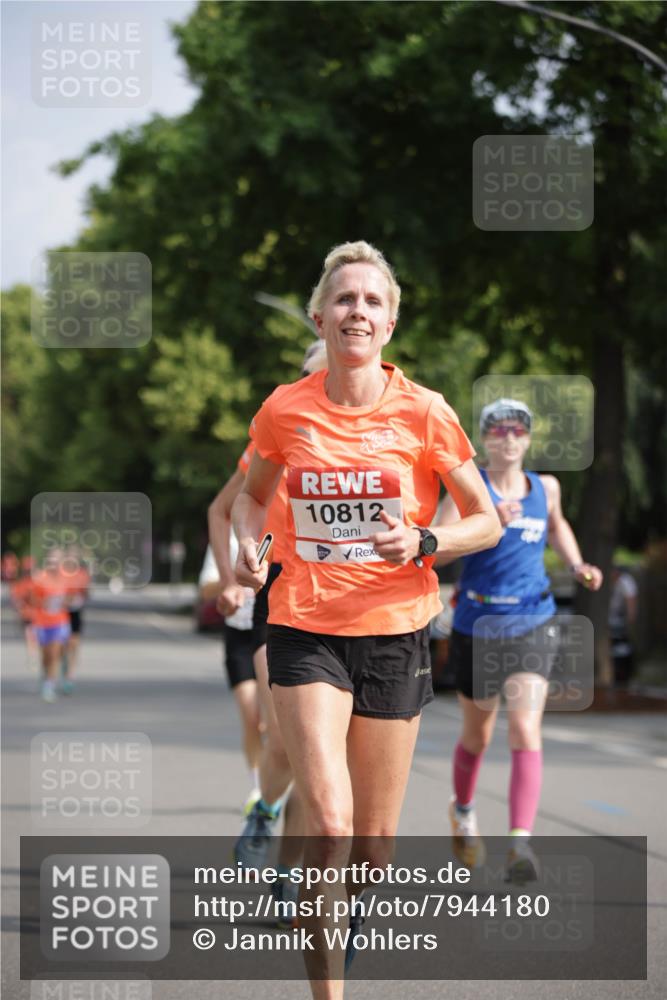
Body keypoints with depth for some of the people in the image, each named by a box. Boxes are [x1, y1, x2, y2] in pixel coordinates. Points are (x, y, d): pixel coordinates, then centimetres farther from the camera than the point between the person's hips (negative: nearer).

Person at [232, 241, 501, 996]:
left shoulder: (422, 412, -5)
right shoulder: (284, 410, -1)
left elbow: (487, 522, 3)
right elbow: (254, 493, 19)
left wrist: (423, 543, -16)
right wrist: (248, 543, -2)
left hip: (394, 632, 1)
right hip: (304, 629, 0)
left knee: (375, 838, 7)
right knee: (329, 822, -17)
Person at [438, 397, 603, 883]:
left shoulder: (546, 487, 5)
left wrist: (577, 565, 12)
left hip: (533, 624, 1)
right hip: (477, 625, -1)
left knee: (526, 729, -18)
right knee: (478, 734, 16)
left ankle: (522, 843, -25)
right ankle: (463, 810, 46)